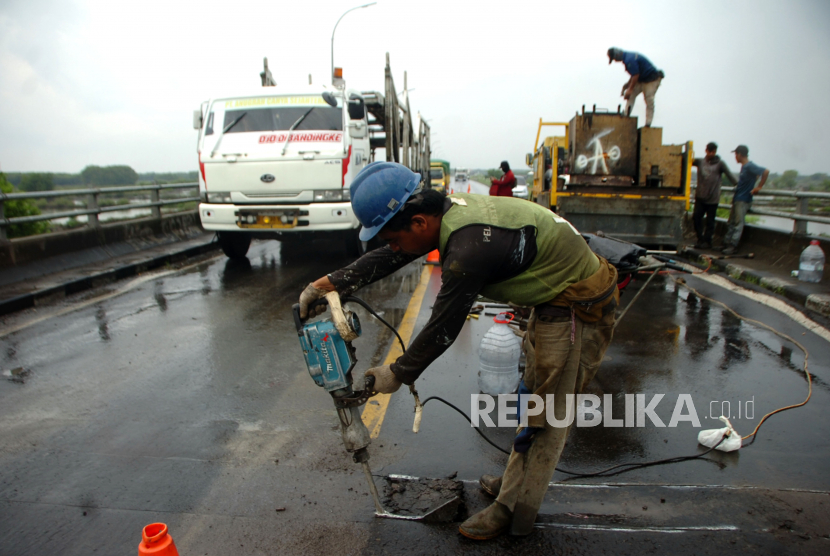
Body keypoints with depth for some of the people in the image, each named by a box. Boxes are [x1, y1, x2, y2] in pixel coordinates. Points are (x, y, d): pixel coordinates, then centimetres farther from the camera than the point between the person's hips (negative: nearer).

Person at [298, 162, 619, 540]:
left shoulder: (468, 250, -34)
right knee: (535, 399, 20)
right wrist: (329, 283, 5)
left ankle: (512, 511, 20)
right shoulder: (450, 210, -5)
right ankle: (515, 483, 39)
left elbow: (442, 330, -22)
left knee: (544, 415, 3)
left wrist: (398, 374, -7)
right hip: (556, 299, 10)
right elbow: (386, 259, 5)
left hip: (578, 309, -10)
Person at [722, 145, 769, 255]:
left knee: (738, 223, -7)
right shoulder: (744, 167, 12)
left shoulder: (750, 166, -16)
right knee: (731, 222, 11)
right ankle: (726, 244, 16)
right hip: (737, 198, 10)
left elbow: (766, 171, -26)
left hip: (743, 200, -9)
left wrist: (759, 187, -22)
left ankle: (733, 246, -5)